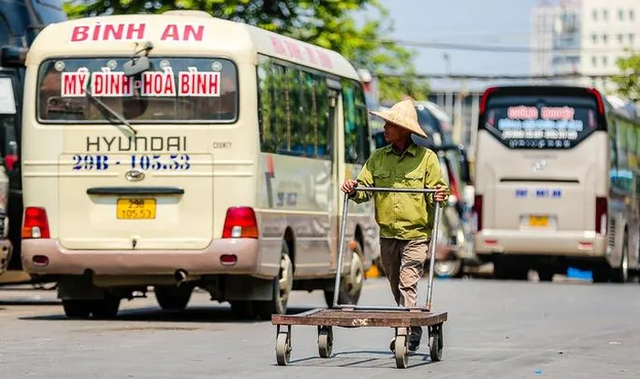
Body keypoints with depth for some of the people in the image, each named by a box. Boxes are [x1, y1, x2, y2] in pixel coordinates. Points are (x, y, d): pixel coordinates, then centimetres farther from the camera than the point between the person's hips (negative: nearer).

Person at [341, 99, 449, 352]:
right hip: (387, 234, 5)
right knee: (396, 286, 12)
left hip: (416, 234, -5)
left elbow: (437, 191, 2)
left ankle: (406, 334, -15)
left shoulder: (426, 158, 0)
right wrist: (354, 190, -13)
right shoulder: (378, 158, 10)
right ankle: (414, 330, 27)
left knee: (407, 284, -13)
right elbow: (364, 188, 8)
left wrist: (439, 196, -20)